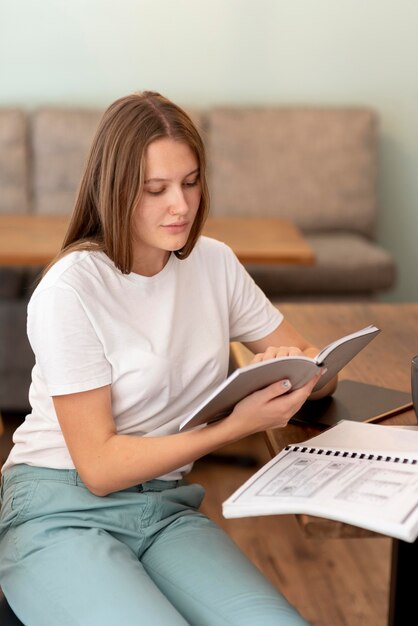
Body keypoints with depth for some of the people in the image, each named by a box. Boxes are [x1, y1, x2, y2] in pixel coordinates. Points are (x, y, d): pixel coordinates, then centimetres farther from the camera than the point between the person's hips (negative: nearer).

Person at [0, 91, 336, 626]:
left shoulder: (214, 264, 4)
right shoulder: (70, 291, -14)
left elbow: (319, 370, 10)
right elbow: (99, 467, -15)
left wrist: (290, 363, -14)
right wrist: (238, 425, -23)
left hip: (167, 508, 5)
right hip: (62, 514, -4)